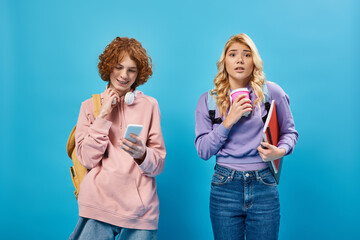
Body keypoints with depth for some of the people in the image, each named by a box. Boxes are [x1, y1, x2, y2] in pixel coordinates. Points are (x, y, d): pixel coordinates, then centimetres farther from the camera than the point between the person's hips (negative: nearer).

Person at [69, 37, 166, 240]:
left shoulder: (149, 105, 5)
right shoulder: (90, 106, 8)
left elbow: (159, 163, 2)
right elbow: (88, 159, -2)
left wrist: (142, 154, -18)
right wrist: (104, 116, -6)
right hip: (98, 206, 0)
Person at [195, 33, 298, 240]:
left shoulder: (272, 92, 1)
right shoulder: (208, 100, 4)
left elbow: (290, 132, 10)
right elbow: (203, 151, -1)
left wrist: (281, 150, -11)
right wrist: (229, 121, -12)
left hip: (264, 186, 0)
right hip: (225, 186, 1)